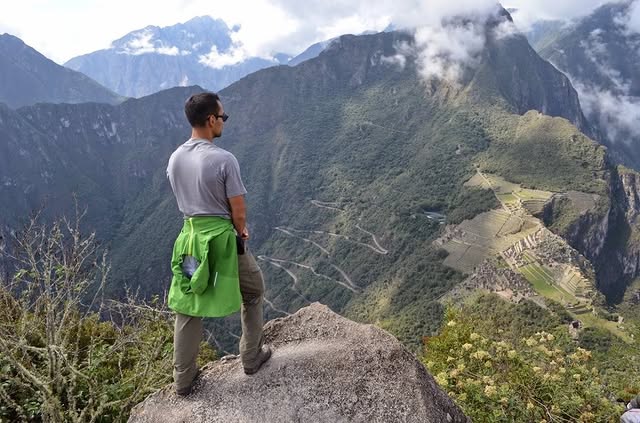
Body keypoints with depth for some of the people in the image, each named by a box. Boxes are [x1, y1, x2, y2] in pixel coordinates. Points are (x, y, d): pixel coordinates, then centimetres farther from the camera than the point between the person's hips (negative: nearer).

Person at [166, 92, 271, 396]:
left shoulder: (175, 159, 1)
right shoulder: (224, 160, -19)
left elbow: (185, 201, 11)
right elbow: (238, 211, -15)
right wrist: (239, 231, 10)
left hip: (189, 236, 6)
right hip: (221, 237, -5)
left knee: (188, 307, 15)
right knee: (253, 292, 20)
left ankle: (183, 379, 28)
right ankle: (252, 357, 32)